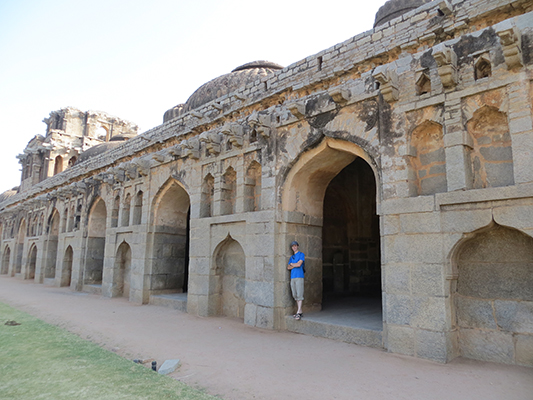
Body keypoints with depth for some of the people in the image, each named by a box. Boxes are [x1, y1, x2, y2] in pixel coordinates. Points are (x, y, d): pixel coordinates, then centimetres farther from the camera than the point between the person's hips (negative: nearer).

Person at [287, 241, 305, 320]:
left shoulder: (301, 254, 3)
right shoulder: (292, 257, 20)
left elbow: (299, 264, -11)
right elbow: (288, 267, 11)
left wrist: (292, 264, 5)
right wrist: (295, 265, -4)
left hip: (299, 277, -6)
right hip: (292, 277, 6)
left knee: (299, 295, -10)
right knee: (295, 295, 6)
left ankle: (298, 313, -13)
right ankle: (300, 312, 14)